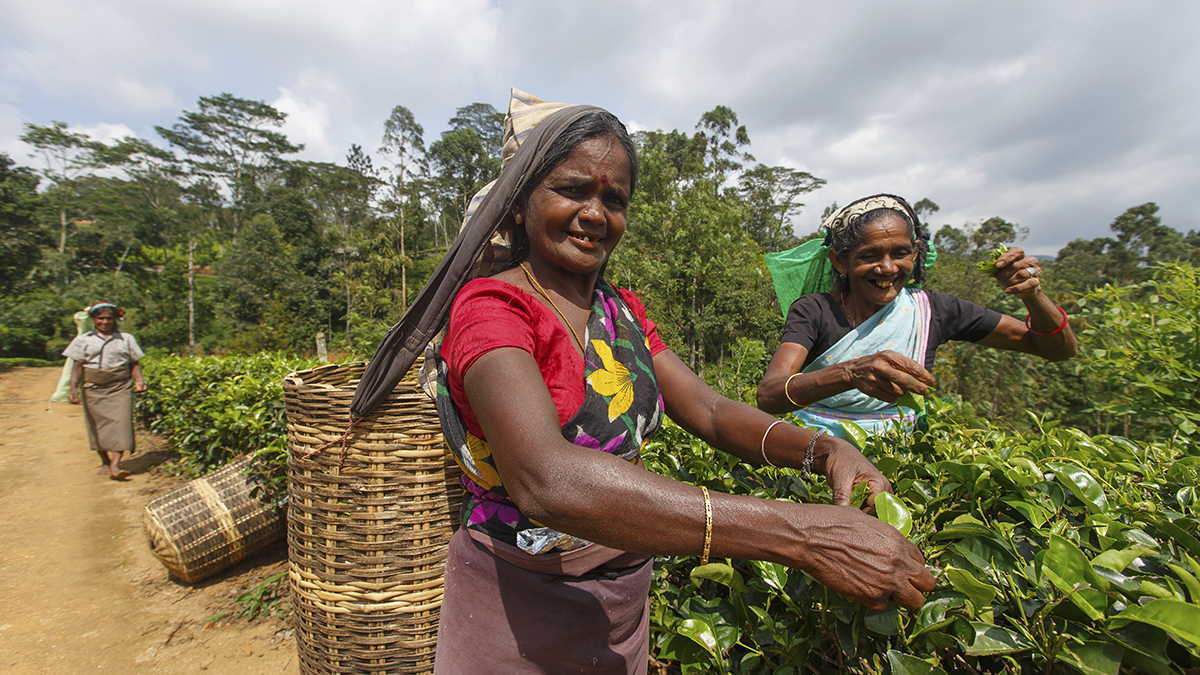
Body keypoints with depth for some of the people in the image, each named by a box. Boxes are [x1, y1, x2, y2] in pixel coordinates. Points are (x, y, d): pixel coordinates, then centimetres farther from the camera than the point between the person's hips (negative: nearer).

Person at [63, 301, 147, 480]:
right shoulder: (84, 340, 8)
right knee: (97, 426, 6)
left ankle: (115, 465, -18)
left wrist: (139, 380, -8)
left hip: (120, 389, -1)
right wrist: (74, 388, -8)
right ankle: (105, 462, 21)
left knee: (120, 423, -13)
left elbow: (134, 364, 11)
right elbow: (78, 367, 5)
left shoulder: (126, 339, 10)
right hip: (93, 390, 1)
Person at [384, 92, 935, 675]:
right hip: (520, 620, -6)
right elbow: (548, 480, -35)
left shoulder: (622, 312, 4)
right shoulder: (490, 308, -20)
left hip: (624, 604, 6)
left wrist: (822, 450, -21)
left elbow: (710, 411, -1)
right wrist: (799, 533, -39)